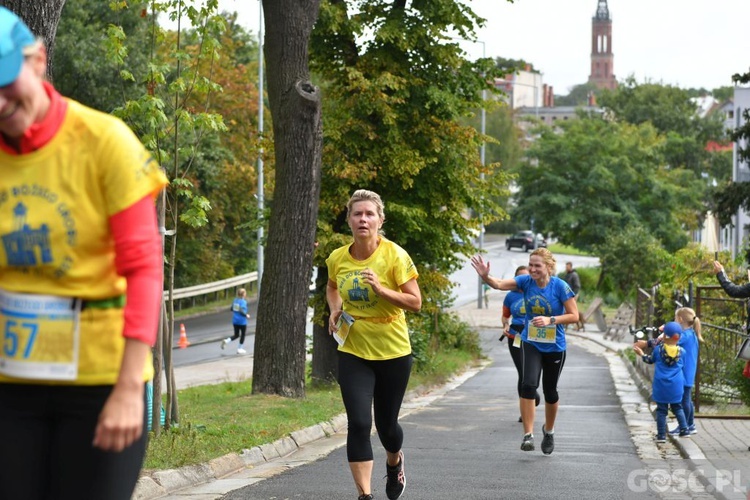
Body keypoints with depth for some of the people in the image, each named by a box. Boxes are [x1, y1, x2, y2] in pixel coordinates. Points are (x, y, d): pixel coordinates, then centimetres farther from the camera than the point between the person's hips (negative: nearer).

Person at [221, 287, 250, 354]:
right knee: (243, 335, 12)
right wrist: (246, 315, -13)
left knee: (236, 335, 16)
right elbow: (241, 311, -27)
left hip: (235, 321, 6)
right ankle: (240, 349, 17)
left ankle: (226, 341, -7)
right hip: (242, 321, -6)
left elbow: (232, 309, 11)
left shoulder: (235, 300, 4)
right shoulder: (243, 302, -18)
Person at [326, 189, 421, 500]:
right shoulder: (337, 258, -4)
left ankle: (394, 462, 48)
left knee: (386, 425, 12)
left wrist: (382, 290, -27)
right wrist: (335, 311, 0)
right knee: (359, 424, -12)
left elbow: (415, 302, -14)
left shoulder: (395, 256, -15)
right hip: (353, 353, 2)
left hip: (393, 352, -2)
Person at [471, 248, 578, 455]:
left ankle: (549, 431, 37)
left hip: (554, 347, -1)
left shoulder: (560, 287, -16)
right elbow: (499, 284, -23)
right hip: (530, 344, 1)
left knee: (550, 391, 12)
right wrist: (485, 276, -43)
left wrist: (550, 320, -26)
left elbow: (574, 315, -13)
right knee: (529, 384, -19)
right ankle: (528, 434, -14)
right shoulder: (526, 281, -10)